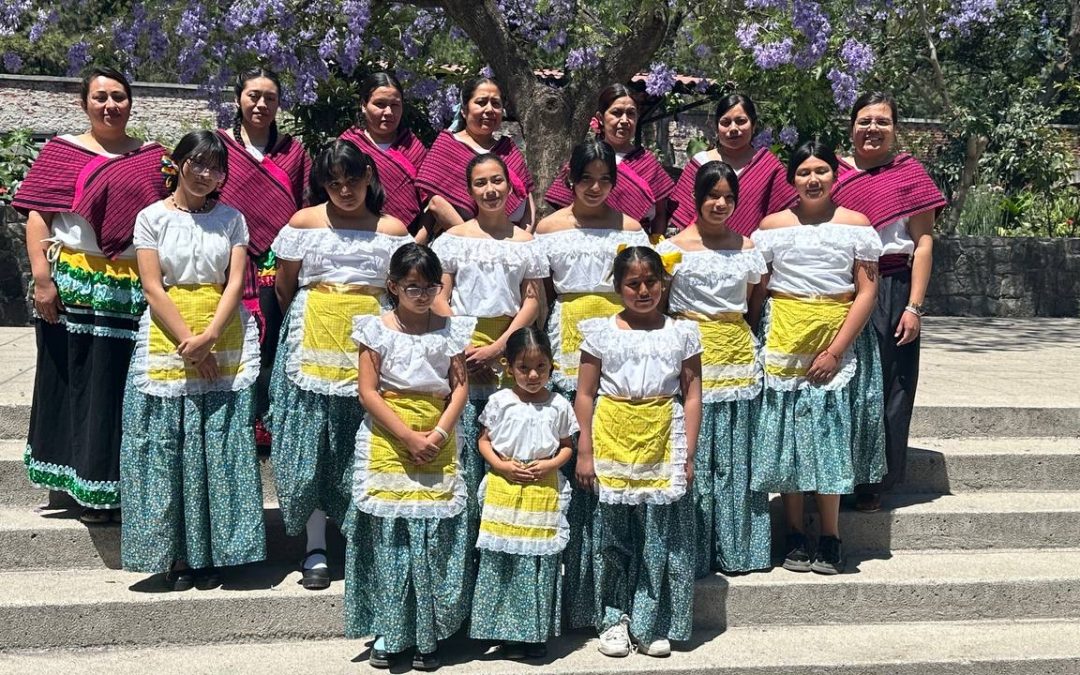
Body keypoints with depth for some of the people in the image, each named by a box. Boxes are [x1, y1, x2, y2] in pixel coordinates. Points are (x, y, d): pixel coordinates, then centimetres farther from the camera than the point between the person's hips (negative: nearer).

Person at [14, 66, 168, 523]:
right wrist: (42, 277, -10)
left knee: (128, 385, 4)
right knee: (75, 380, 3)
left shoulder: (152, 157, 12)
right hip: (73, 284, -2)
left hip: (135, 289, 2)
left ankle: (118, 483, 17)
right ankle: (84, 485, 15)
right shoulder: (62, 151, 5)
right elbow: (37, 214, -1)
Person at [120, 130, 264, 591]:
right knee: (167, 447, -1)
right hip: (167, 338, -1)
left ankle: (211, 552, 10)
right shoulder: (152, 217, 4)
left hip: (225, 340, 1)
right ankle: (175, 553, 9)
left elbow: (235, 281, 0)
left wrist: (209, 337, -14)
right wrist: (188, 341, -13)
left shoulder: (231, 219, 8)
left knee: (220, 447, 1)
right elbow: (152, 287, -3)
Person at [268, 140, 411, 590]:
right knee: (310, 445, -1)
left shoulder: (392, 230, 6)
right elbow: (283, 288, 12)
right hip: (313, 345, 0)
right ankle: (316, 549, 8)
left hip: (369, 347, 0)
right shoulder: (303, 224, 5)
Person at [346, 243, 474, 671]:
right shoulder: (376, 330, 0)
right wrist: (408, 436, -12)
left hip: (438, 446, 1)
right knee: (388, 537, 1)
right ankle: (388, 632, 14)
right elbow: (368, 392, -5)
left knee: (435, 540, 1)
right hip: (387, 446, -1)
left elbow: (460, 386, 3)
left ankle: (428, 634, 12)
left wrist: (439, 433, -11)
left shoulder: (451, 330, 5)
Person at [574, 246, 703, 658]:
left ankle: (651, 623, 15)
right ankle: (613, 619, 19)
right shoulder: (601, 333, 3)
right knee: (613, 534, 7)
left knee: (660, 536, 3)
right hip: (612, 442, 0)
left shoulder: (681, 334, 5)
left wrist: (688, 455, 0)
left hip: (663, 444, 0)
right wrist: (585, 452, -2)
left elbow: (692, 398, 5)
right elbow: (585, 395, 3)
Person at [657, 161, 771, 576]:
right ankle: (693, 551, 10)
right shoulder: (674, 248, -1)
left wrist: (750, 346, 6)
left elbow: (752, 306, 16)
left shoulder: (747, 248, 9)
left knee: (735, 456, 7)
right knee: (692, 455, -1)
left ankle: (735, 546, 18)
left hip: (738, 354, 3)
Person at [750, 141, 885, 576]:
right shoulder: (773, 226, 5)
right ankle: (795, 536, 14)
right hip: (783, 342, 1)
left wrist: (836, 349, -11)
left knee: (831, 434, 2)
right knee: (787, 434, 2)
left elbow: (866, 292, -3)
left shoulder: (856, 224, 2)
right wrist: (758, 342, -4)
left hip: (840, 343, -1)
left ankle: (830, 539, 13)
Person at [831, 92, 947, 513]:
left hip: (891, 293, -2)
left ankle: (873, 482, 17)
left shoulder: (909, 173, 1)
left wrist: (914, 307, -8)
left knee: (884, 387, 5)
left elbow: (923, 244, -2)